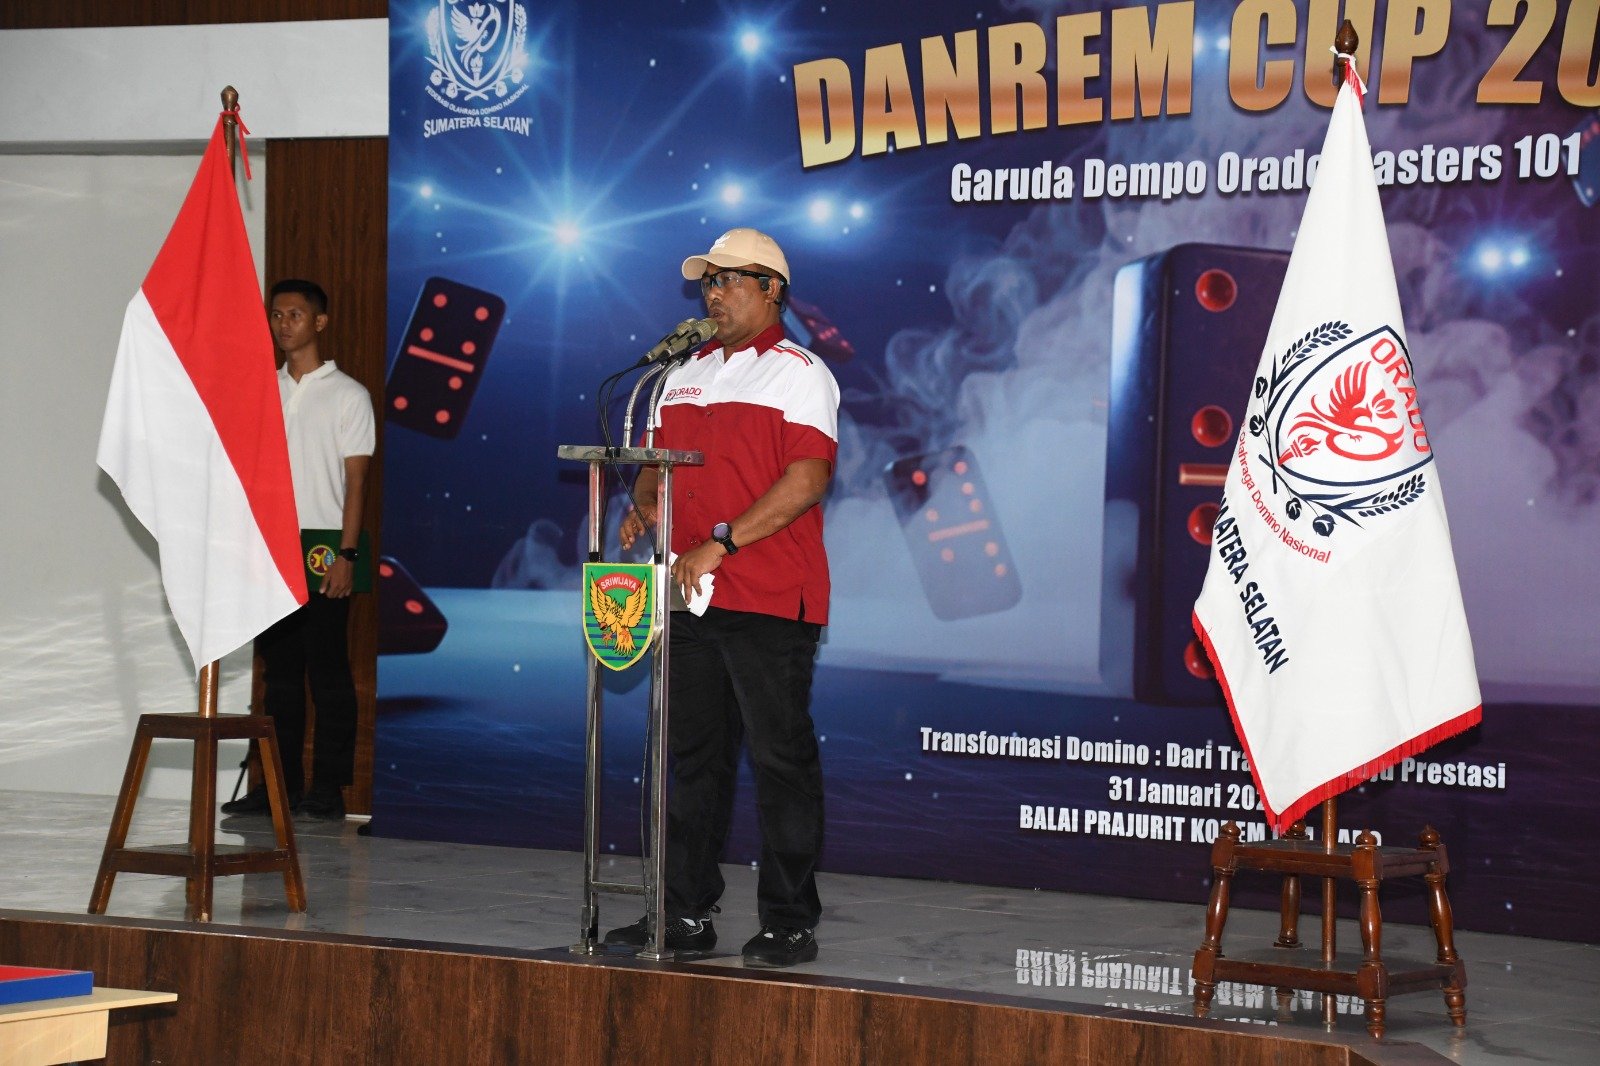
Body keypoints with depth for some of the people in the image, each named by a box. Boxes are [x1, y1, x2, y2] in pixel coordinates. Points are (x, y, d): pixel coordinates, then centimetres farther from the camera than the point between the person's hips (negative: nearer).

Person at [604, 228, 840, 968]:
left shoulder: (797, 372, -2)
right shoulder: (685, 375, 19)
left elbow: (809, 476, -14)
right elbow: (658, 460, 24)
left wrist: (720, 543, -19)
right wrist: (643, 507, 0)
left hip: (769, 601, -7)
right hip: (690, 598, 7)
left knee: (780, 757, -3)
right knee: (692, 754, 10)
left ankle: (790, 922, 4)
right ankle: (685, 914, 16)